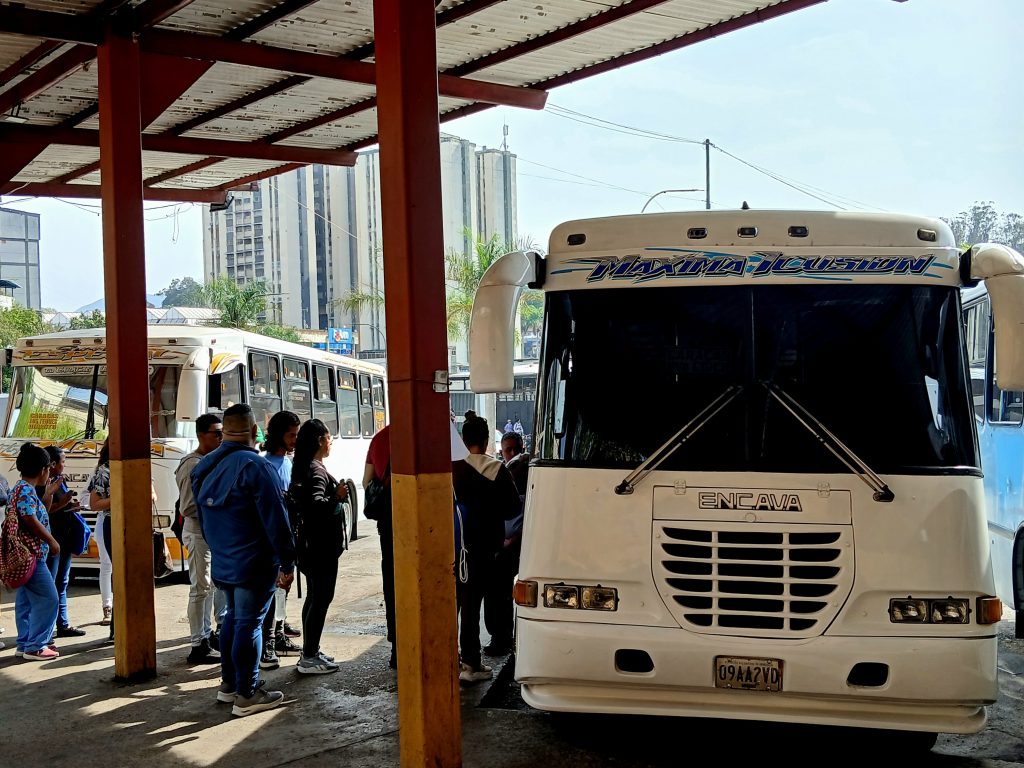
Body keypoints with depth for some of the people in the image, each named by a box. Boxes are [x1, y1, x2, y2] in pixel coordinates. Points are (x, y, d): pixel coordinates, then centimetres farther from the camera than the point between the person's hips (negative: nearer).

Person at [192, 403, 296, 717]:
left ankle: (229, 683, 29)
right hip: (254, 563, -8)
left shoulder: (204, 467, 8)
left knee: (233, 617, 20)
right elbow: (275, 519, -19)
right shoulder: (254, 466, -18)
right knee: (249, 623, -1)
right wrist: (287, 561, -12)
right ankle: (247, 695, 5)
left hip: (222, 562, 8)